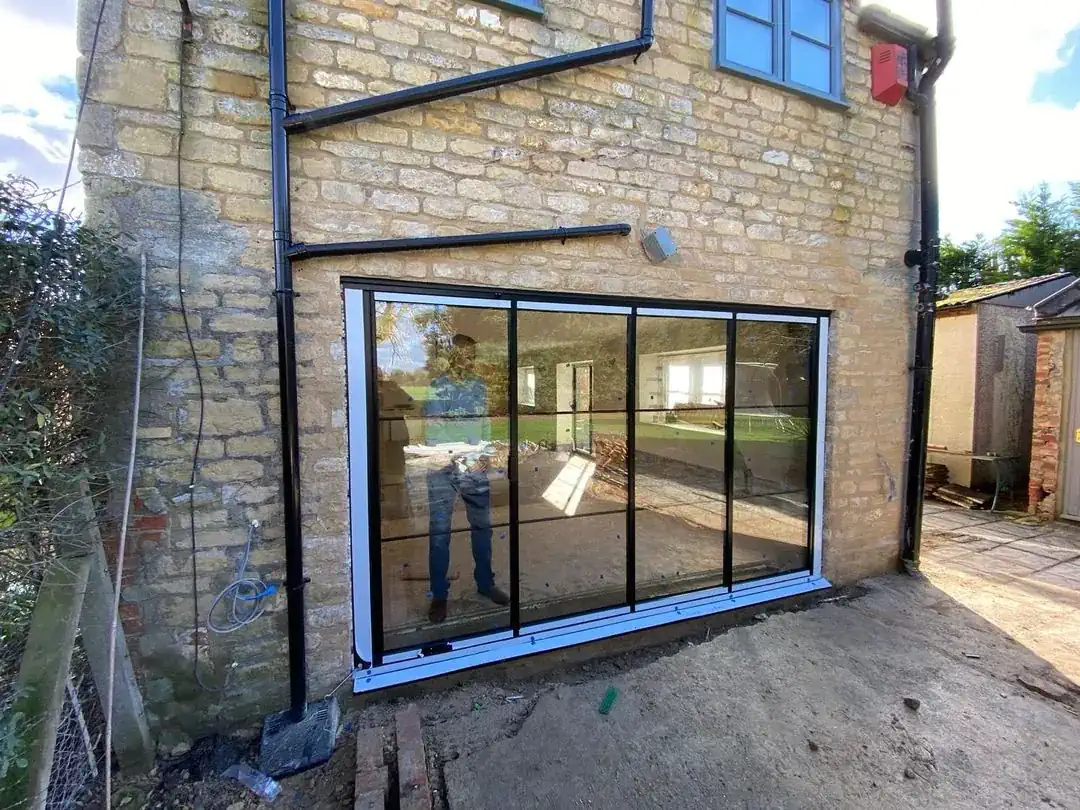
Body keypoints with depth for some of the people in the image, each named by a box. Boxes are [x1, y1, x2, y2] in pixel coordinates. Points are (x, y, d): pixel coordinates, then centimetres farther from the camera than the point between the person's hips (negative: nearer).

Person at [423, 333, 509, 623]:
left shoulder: (480, 386, 9)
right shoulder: (436, 387, -2)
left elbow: (486, 424, 12)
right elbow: (432, 429, -6)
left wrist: (485, 455, -1)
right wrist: (453, 456, -17)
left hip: (477, 468, 3)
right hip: (443, 468, -3)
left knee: (482, 526, 13)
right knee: (439, 531, 4)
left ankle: (485, 583, 31)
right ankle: (439, 594, 19)